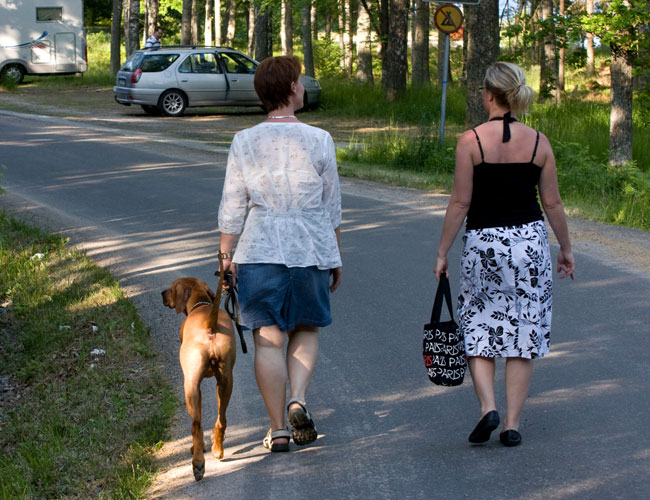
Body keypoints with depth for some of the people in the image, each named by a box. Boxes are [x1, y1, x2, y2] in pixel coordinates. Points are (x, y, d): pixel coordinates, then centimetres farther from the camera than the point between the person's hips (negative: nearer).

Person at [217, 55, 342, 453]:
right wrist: (335, 258, 12)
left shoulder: (244, 143, -2)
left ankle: (278, 428, 5)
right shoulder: (319, 141, -3)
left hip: (260, 248, 0)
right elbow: (332, 207, 3)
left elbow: (232, 207, -1)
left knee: (268, 339, 4)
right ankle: (299, 399, -5)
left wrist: (226, 257, 7)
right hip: (311, 248, 0)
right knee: (306, 331, 17)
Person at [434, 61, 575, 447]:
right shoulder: (538, 142, 0)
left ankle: (488, 406, -7)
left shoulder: (471, 141, -8)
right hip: (530, 241, 2)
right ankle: (513, 424, 7)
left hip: (483, 242, -2)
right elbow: (553, 203, 5)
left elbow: (460, 203, -7)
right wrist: (566, 249, 16)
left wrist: (443, 252, 1)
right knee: (523, 332, 8)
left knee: (478, 329, 12)